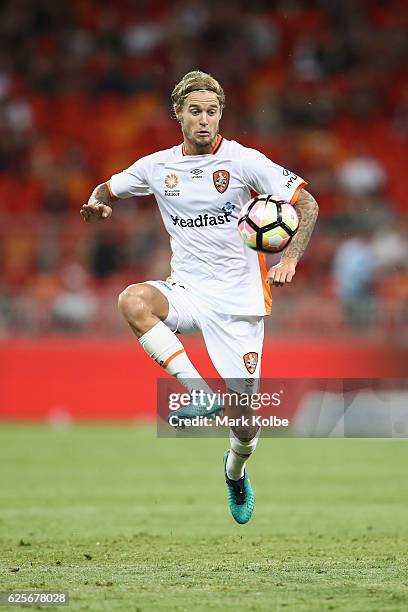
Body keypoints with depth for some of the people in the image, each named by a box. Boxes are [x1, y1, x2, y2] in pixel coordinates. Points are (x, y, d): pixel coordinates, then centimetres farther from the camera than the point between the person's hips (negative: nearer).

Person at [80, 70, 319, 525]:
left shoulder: (244, 161, -7)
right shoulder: (157, 167, 4)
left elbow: (307, 204, -6)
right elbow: (107, 190, 19)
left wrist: (289, 260, -21)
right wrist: (98, 204, -7)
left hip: (239, 300, -3)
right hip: (187, 291, 3)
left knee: (246, 419, -5)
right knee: (133, 300, -33)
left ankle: (235, 471, 33)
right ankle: (200, 395, -26)